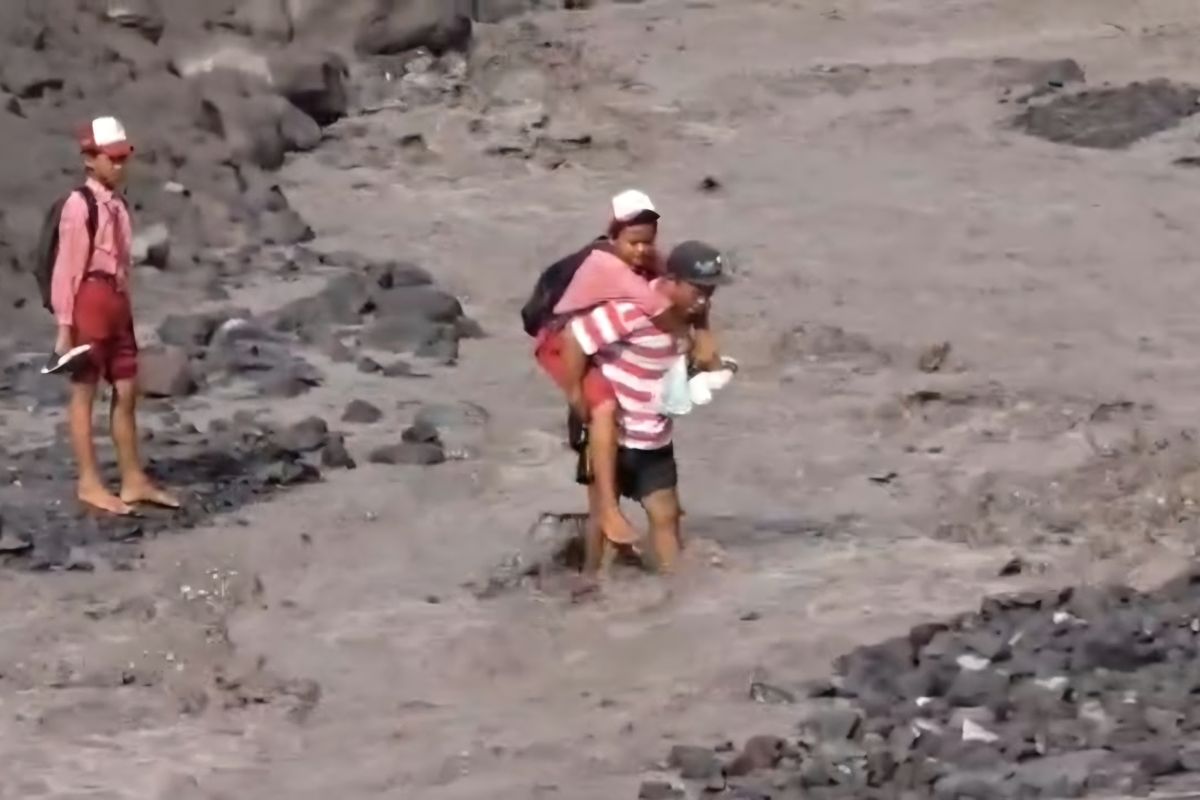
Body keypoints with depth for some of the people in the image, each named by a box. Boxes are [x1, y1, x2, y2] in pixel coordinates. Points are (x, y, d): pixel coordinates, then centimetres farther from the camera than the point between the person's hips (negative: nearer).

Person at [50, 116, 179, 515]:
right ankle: (89, 483, 5)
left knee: (126, 392, 11)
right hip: (90, 300, -8)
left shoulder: (117, 207, 11)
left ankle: (133, 481, 18)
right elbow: (66, 268, -13)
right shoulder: (79, 206, -12)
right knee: (84, 392, 0)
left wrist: (126, 310, 16)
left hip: (116, 302, 8)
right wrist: (64, 325, -14)